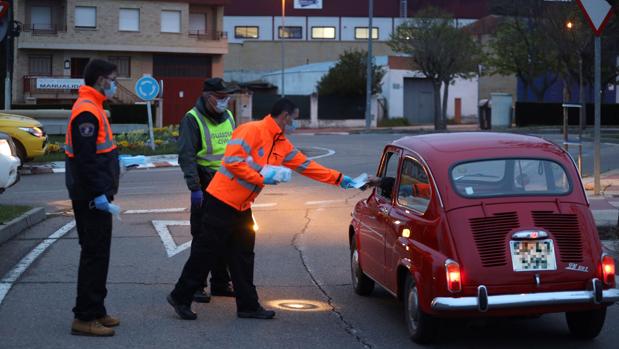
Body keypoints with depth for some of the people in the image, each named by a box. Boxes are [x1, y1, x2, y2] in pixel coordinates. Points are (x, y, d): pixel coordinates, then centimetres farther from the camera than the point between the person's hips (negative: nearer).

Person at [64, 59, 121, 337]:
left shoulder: (92, 107, 16)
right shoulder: (87, 111, -18)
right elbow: (85, 158, -24)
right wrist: (98, 194, -25)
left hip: (95, 195, 11)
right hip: (91, 197, -11)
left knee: (98, 252, 15)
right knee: (94, 254, -7)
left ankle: (95, 311, 23)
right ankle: (84, 317, -3)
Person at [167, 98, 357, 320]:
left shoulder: (282, 145, 12)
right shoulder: (253, 131, -15)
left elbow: (307, 166, 17)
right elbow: (232, 161, -23)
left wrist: (339, 179, 13)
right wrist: (261, 178, -20)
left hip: (242, 208, 9)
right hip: (222, 202, -9)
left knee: (243, 257, 12)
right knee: (205, 252, -3)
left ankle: (248, 306, 18)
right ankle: (180, 297, 8)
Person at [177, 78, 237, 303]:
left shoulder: (227, 117, 13)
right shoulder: (192, 120, -10)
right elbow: (186, 156, -16)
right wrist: (195, 188, -22)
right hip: (206, 187, -7)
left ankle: (221, 283, 22)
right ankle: (196, 286, 4)